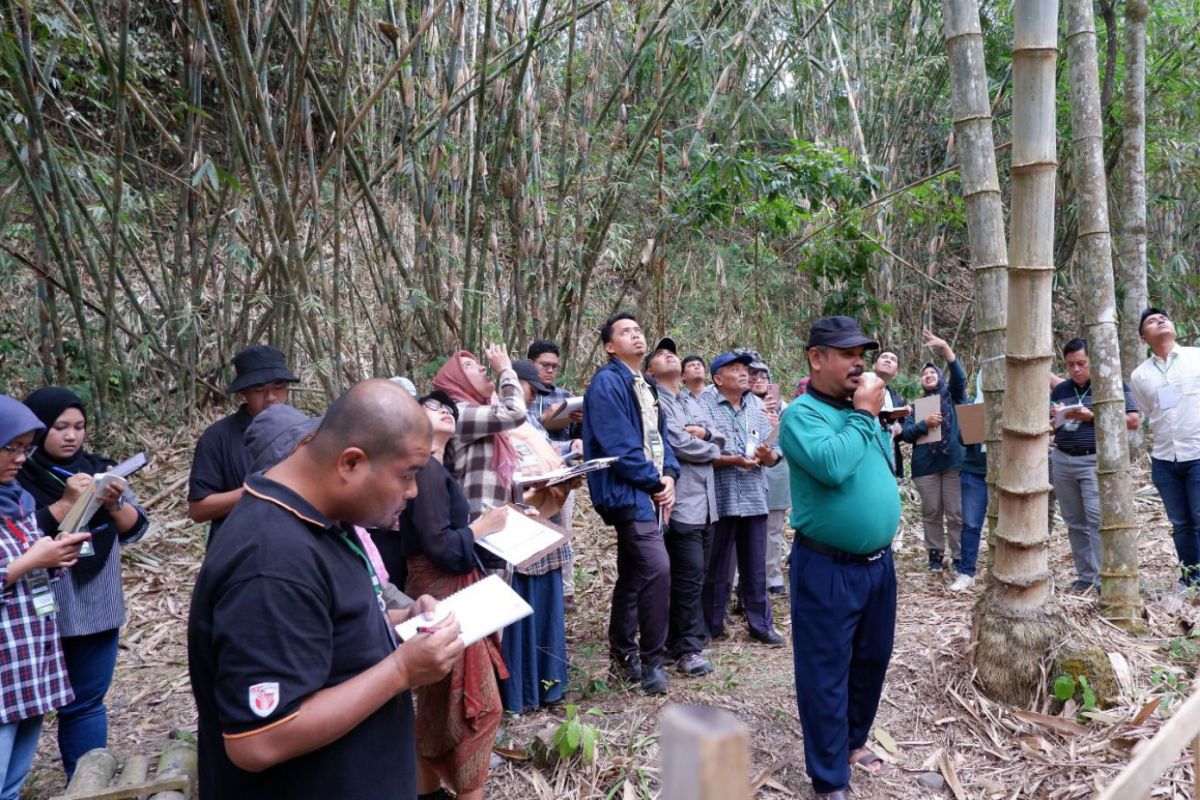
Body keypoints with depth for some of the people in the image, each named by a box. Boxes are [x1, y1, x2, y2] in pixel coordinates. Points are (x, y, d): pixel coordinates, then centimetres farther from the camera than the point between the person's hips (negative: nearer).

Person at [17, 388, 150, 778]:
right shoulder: (19, 479, -8)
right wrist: (64, 504, -24)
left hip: (97, 610, 3)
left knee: (86, 703, 12)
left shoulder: (99, 469, 5)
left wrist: (115, 504, -14)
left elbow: (136, 528, 4)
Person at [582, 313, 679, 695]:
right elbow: (618, 444, -19)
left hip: (649, 492, 9)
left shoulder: (646, 386, 17)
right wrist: (655, 482, -12)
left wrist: (669, 476, -1)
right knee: (657, 569, -16)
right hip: (628, 492, -9)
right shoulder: (607, 382, -11)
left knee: (633, 574, 14)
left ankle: (622, 655, 26)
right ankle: (651, 660, -2)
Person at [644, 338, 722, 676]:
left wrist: (702, 432, -10)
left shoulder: (694, 402, 21)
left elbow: (720, 437, 12)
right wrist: (712, 450, 2)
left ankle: (678, 639, 23)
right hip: (681, 502, -8)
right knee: (689, 576, -7)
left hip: (706, 501, 8)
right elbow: (680, 445, -15)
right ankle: (689, 648, 3)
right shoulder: (655, 401, -6)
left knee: (695, 575, 12)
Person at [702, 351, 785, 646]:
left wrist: (767, 454, -11)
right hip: (720, 499, -4)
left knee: (755, 567, 12)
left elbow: (774, 456, 10)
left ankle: (761, 624, 24)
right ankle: (711, 626, 21)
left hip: (754, 499, 4)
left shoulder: (759, 407, 11)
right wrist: (734, 460, -20)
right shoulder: (705, 405, -5)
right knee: (716, 567, 8)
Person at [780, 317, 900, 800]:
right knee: (826, 672, 4)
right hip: (827, 568, -7)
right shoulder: (801, 414, -14)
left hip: (878, 561, 8)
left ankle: (853, 740, 43)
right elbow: (831, 465, -31)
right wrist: (863, 414, -18)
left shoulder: (862, 408, 8)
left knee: (872, 659, 21)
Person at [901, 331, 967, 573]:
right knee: (931, 513, 8)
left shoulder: (952, 396, 9)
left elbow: (959, 376, -11)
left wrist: (945, 346, -19)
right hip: (925, 465, 2)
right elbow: (906, 433, 3)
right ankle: (935, 554, 19)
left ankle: (960, 557, 8)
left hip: (953, 461, -1)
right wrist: (925, 424, -16)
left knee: (956, 513, 0)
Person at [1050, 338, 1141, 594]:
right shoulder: (1059, 390, 14)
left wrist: (1092, 416, -12)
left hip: (1096, 461, -5)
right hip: (1062, 461, 5)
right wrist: (1056, 418, -4)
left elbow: (1134, 421, -6)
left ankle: (1105, 580, -9)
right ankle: (1085, 576, 16)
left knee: (1098, 520, -13)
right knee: (1075, 523, 8)